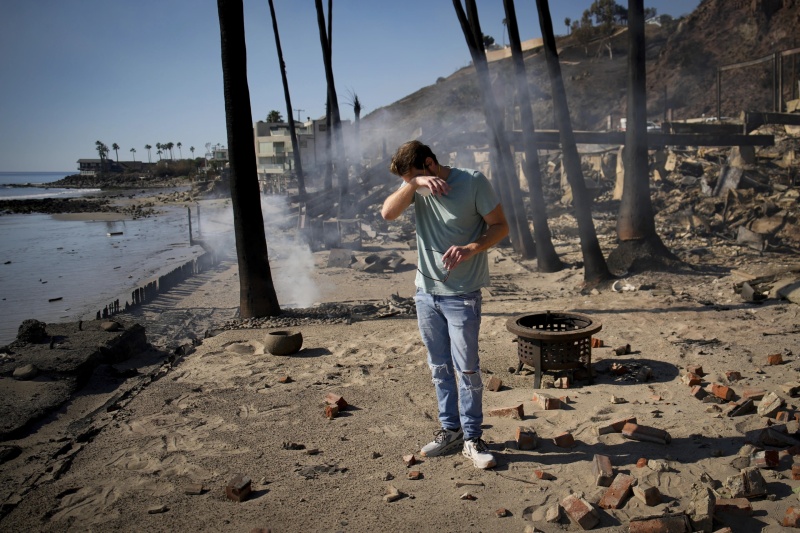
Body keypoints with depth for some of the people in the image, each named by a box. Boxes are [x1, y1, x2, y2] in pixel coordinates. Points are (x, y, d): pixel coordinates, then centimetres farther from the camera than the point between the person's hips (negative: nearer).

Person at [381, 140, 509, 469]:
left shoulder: (473, 182, -10)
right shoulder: (416, 187, 4)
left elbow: (500, 225, -7)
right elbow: (388, 213, -11)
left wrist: (472, 248, -23)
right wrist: (414, 185, -25)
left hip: (462, 294, -5)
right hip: (426, 292, 5)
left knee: (466, 368, -1)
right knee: (440, 368, 13)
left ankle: (472, 438, 13)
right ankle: (450, 430, 27)